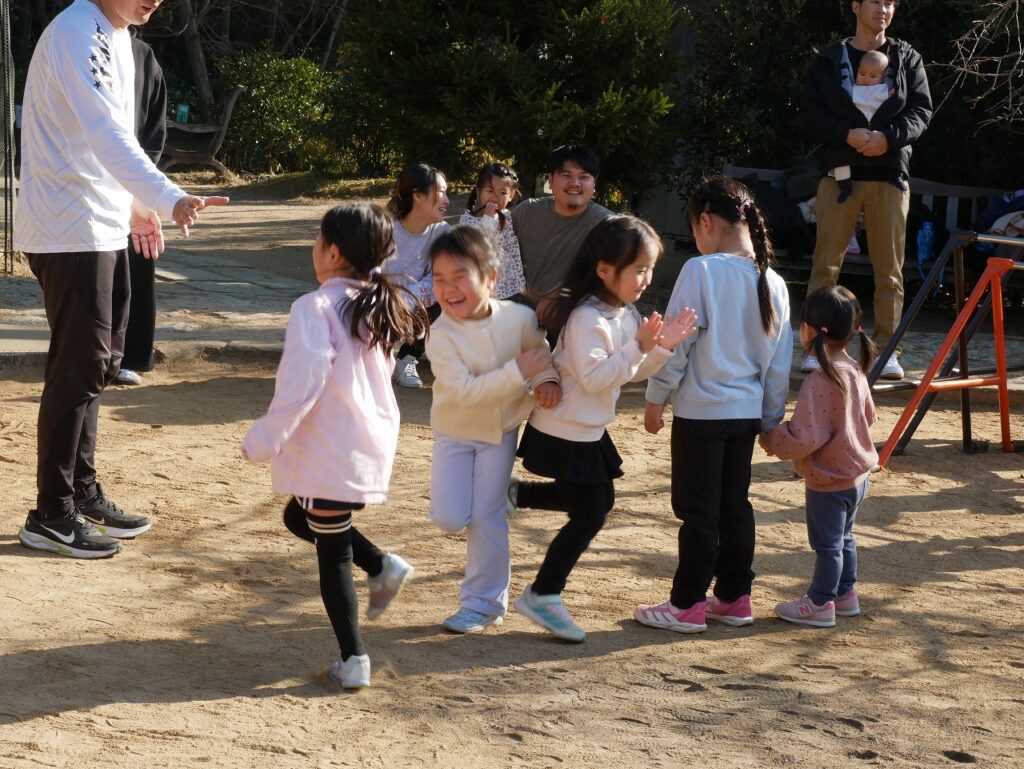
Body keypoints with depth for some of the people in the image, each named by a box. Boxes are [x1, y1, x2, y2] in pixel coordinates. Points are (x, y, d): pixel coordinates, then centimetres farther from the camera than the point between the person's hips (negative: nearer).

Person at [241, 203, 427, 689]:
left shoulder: (318, 307, -16)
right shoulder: (380, 306, 8)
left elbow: (300, 383, -22)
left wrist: (265, 439, -16)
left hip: (332, 454, -8)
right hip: (373, 443, 8)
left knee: (332, 552, 2)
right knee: (300, 517, 26)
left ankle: (353, 660, 4)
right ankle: (382, 567, 16)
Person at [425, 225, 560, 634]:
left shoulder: (518, 317, -18)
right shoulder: (441, 335, -26)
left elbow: (540, 349, 2)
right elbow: (464, 390, -32)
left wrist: (547, 379, -18)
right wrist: (518, 372, -36)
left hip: (500, 431, 1)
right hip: (454, 433, -1)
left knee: (488, 516, 3)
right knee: (450, 518, -7)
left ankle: (484, 602, 16)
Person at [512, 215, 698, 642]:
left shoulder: (627, 315, 5)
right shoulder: (587, 319, -24)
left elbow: (632, 373, 10)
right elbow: (594, 377, -30)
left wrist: (661, 347, -6)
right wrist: (638, 347, -33)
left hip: (589, 431, 9)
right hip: (565, 433, -9)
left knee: (598, 499, 21)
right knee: (589, 517, -6)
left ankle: (517, 494, 34)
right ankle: (542, 596, 5)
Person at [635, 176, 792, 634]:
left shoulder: (700, 271, -15)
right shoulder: (772, 283, 4)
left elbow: (676, 342, -13)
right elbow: (780, 361, 9)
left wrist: (656, 398, -1)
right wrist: (773, 419, 18)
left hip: (700, 409, -6)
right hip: (747, 411, 6)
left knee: (698, 509, 1)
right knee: (734, 504, 15)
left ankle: (687, 605, 7)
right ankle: (733, 597, 21)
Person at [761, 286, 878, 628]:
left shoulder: (819, 382, -29)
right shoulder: (855, 371, -1)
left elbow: (805, 438, -28)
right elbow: (868, 416, 13)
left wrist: (772, 440, -12)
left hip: (829, 482, -9)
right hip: (857, 474, 9)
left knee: (826, 543, 6)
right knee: (843, 537, 24)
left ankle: (820, 603, 19)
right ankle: (845, 593, 36)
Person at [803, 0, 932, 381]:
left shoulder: (907, 60, 10)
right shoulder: (828, 60, 7)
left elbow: (921, 111, 2)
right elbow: (812, 113, 0)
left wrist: (889, 137, -16)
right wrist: (848, 134, -17)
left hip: (889, 175, 1)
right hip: (840, 173, -1)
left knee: (889, 268, 1)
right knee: (826, 264, -3)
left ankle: (886, 350, 6)